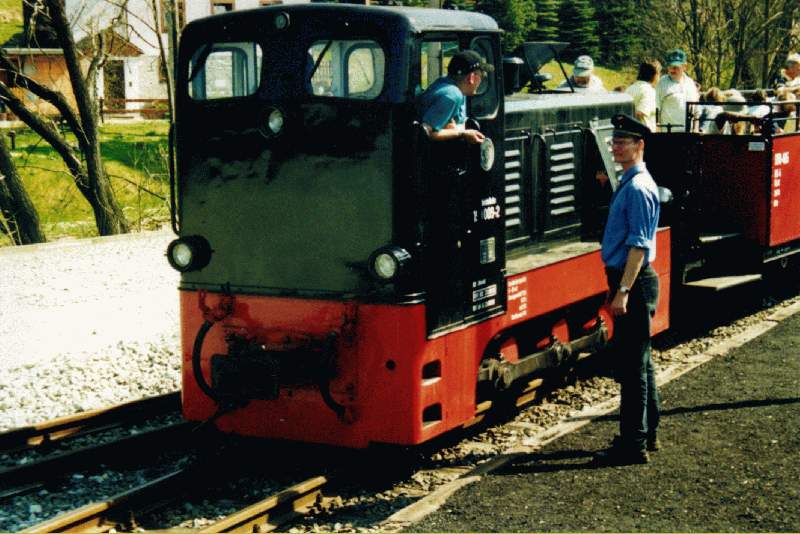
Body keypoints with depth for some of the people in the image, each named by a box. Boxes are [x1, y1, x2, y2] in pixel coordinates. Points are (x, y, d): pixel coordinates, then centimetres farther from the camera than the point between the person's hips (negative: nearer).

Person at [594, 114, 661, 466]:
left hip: (634, 282, -11)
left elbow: (639, 245, -22)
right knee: (638, 361, 18)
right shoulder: (628, 183, 15)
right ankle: (646, 434, 28)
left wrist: (623, 291, -25)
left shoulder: (638, 188, -17)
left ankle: (633, 444, -2)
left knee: (632, 364, -6)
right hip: (628, 280, 11)